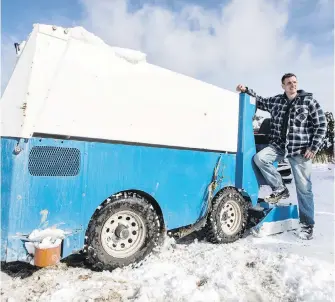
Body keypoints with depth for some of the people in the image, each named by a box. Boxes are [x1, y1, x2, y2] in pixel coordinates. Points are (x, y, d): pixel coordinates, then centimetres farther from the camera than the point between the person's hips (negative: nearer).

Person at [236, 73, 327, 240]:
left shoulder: (309, 101, 0)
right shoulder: (276, 101, 9)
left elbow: (321, 125, -1)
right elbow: (260, 101, 25)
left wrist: (314, 147, -8)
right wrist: (246, 90, 10)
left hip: (301, 150, -3)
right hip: (279, 146, 3)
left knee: (303, 188, -1)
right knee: (259, 158, -24)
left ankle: (307, 224, 14)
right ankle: (280, 189, -4)